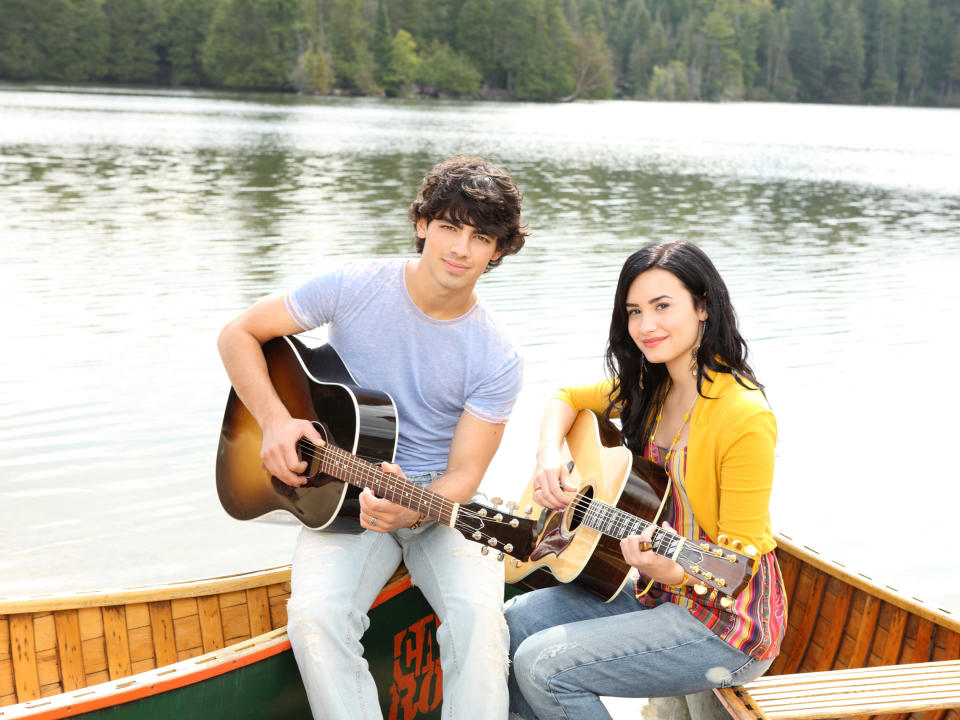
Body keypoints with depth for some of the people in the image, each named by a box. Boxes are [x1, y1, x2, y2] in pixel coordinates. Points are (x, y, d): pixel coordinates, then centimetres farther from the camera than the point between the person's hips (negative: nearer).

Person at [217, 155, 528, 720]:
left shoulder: (497, 360, -9)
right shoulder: (354, 287, -6)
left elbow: (463, 476, -9)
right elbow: (238, 335, 2)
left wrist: (408, 510, -30)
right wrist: (275, 420, -13)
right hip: (342, 496, 1)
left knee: (480, 616, -30)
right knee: (313, 615, -28)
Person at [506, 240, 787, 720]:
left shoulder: (744, 417, -23)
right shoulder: (649, 390, 3)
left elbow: (739, 556, -20)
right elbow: (566, 399, 17)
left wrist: (672, 570, -39)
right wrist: (548, 456, -2)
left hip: (724, 623, -8)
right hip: (658, 595, 8)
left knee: (543, 664, -18)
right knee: (513, 622, 0)